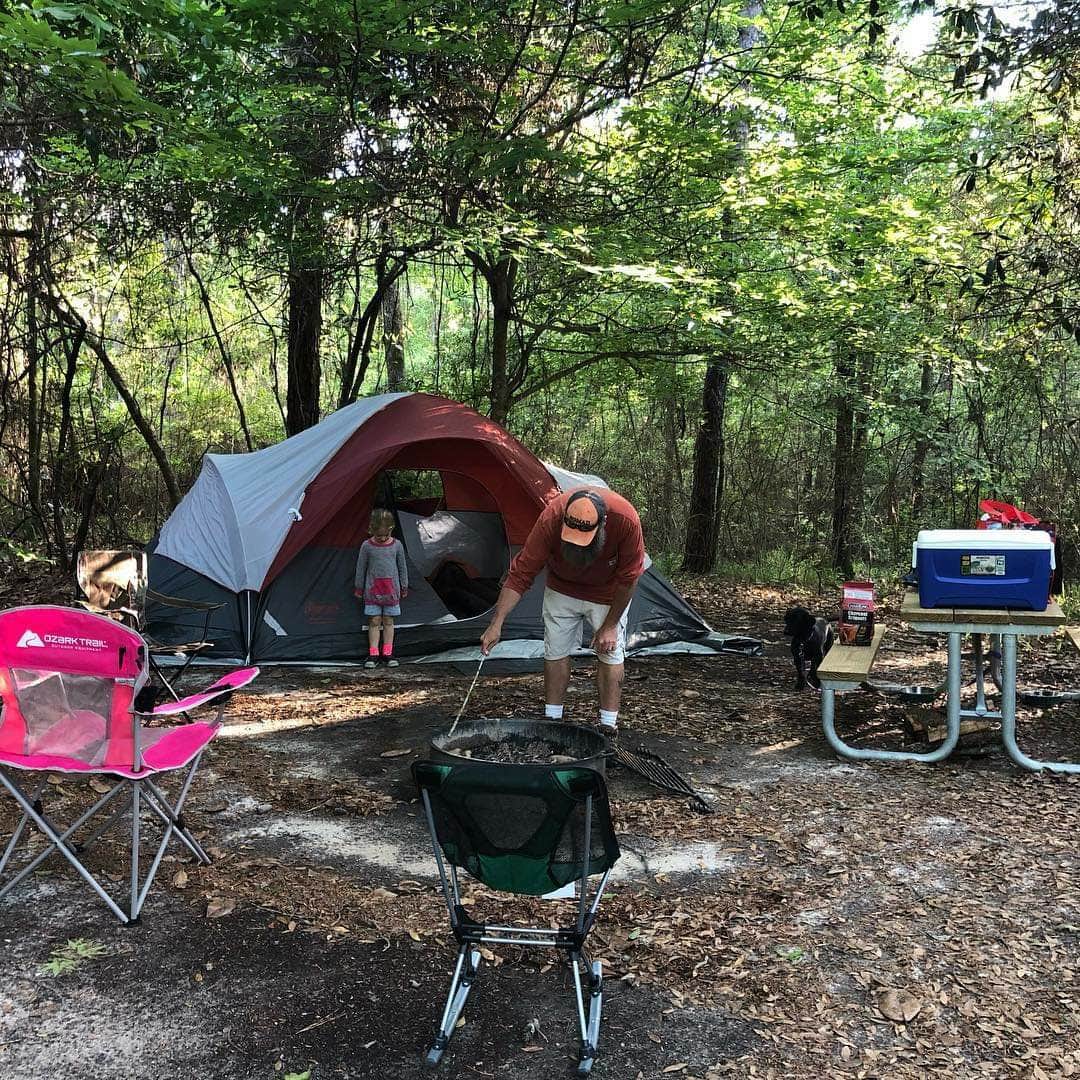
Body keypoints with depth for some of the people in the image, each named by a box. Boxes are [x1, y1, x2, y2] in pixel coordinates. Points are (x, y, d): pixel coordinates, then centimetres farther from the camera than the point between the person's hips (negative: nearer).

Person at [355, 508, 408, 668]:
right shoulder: (367, 546, -4)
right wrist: (359, 588, 9)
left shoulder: (397, 545, -1)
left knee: (388, 621, 6)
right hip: (372, 589, -1)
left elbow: (402, 567, 9)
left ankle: (388, 654, 11)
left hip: (391, 589, 1)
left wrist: (404, 587, 13)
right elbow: (361, 567, 5)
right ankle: (373, 655, 4)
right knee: (374, 621, 0)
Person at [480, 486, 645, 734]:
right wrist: (496, 624, -34)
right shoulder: (551, 518, -35)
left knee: (610, 653, -3)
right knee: (556, 651, 1)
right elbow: (520, 574, -30)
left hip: (608, 591, -1)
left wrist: (610, 625, -18)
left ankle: (609, 726, 4)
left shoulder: (626, 519, -37)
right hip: (562, 589, 1)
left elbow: (628, 578, -22)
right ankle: (552, 720, 11)